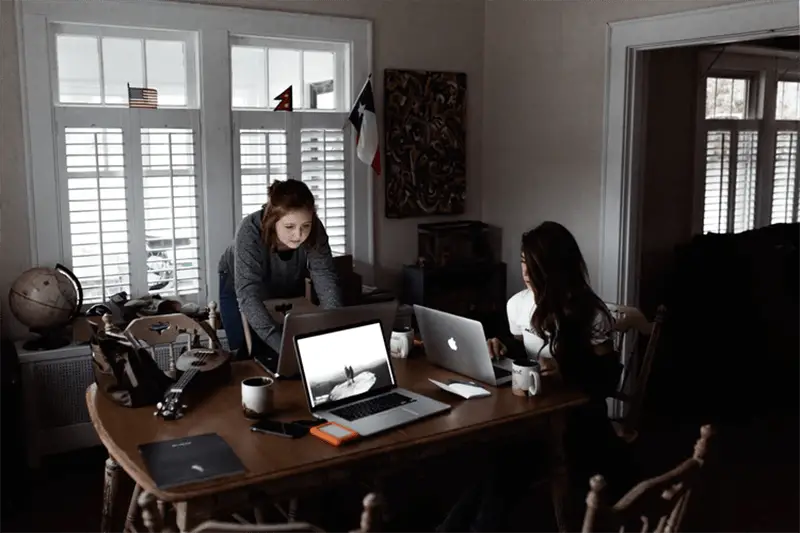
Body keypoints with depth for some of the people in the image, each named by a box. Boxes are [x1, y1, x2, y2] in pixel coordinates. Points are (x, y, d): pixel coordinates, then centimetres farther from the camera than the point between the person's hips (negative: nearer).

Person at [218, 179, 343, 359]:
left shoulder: (315, 231, -30)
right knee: (252, 354, -2)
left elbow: (326, 281, -33)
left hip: (288, 288, 3)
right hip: (239, 287, -2)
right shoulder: (250, 232, -39)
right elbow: (248, 295, -46)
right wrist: (282, 345, -58)